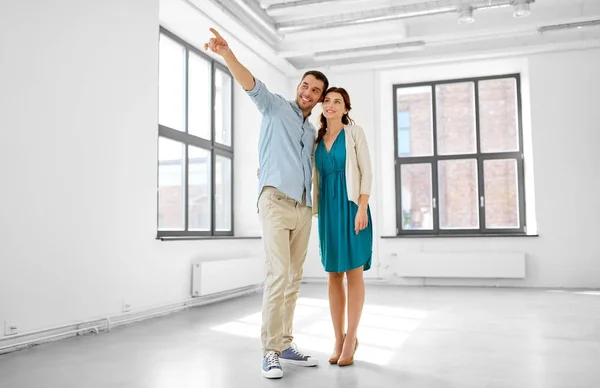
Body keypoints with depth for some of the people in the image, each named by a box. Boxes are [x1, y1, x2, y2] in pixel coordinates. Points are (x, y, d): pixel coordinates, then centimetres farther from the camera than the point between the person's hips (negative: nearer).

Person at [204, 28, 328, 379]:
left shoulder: (313, 132, 24)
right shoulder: (276, 106, 7)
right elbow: (251, 84, -14)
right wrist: (227, 53, -32)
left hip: (303, 209, 7)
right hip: (276, 202, -7)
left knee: (294, 280, 6)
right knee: (278, 275, -16)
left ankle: (285, 344, 14)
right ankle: (271, 352, -10)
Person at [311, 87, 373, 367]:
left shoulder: (355, 133, 2)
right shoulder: (317, 139, 14)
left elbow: (366, 172, -4)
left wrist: (362, 209, -14)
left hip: (351, 206, -4)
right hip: (328, 209, 4)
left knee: (353, 273, -3)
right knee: (333, 275, 4)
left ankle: (350, 338, 6)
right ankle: (339, 339, 12)